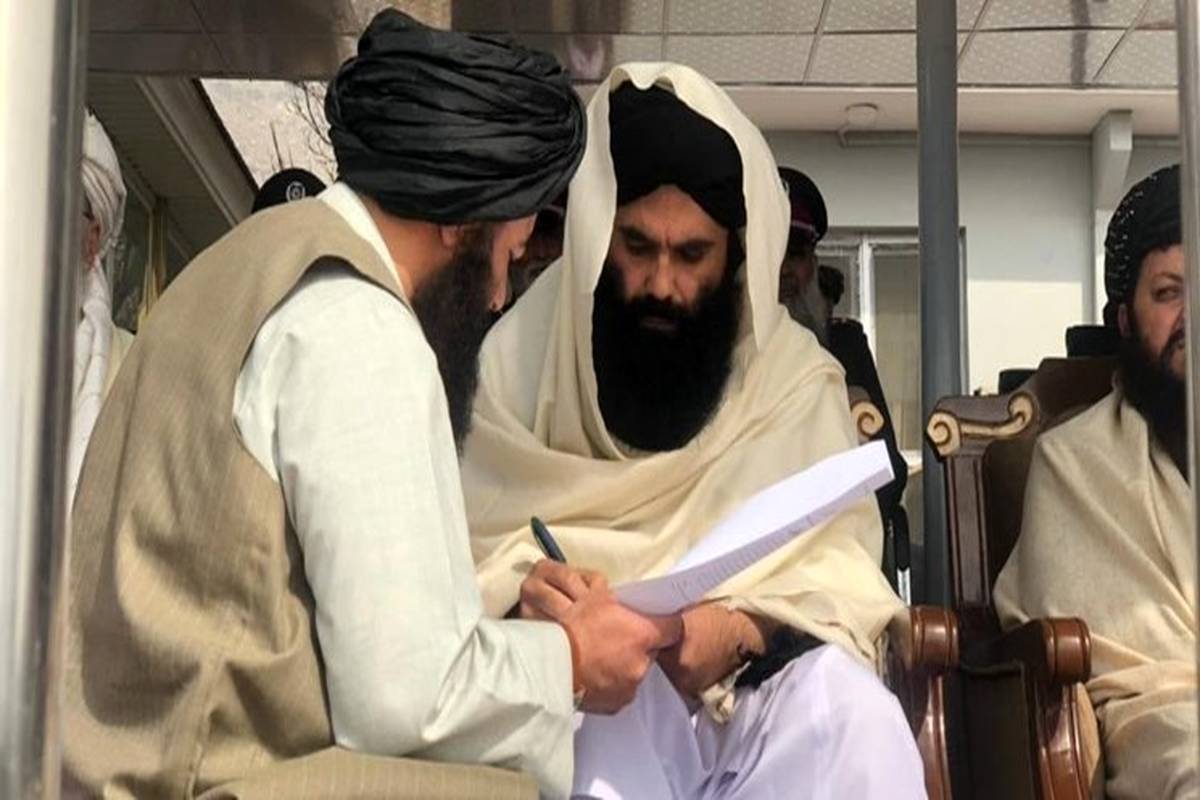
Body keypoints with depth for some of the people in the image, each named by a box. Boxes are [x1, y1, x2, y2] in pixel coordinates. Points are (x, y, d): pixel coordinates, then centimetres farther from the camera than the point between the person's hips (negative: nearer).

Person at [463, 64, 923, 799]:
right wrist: (529, 601, -25)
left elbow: (836, 566, -2)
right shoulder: (520, 358, 4)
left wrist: (739, 628, -23)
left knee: (852, 714, -31)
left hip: (749, 681, 2)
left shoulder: (795, 375, 6)